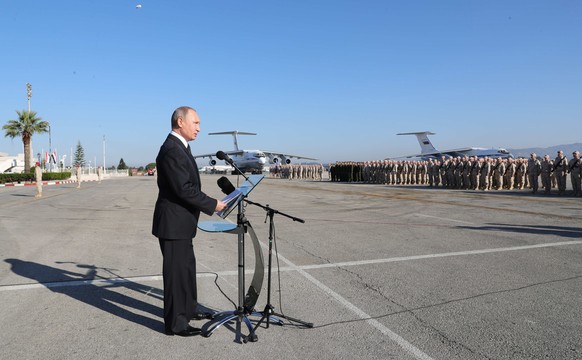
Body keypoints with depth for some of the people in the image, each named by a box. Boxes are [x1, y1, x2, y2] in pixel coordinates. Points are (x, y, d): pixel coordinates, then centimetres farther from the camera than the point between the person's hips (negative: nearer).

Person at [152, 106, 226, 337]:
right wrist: (212, 205, -17)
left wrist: (207, 204, 11)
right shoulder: (172, 150, -20)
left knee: (187, 267, 21)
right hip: (173, 223, -10)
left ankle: (188, 309, 36)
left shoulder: (179, 147, 13)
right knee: (176, 272, 1)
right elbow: (184, 189, -25)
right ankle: (175, 323, 15)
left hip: (180, 222, 10)